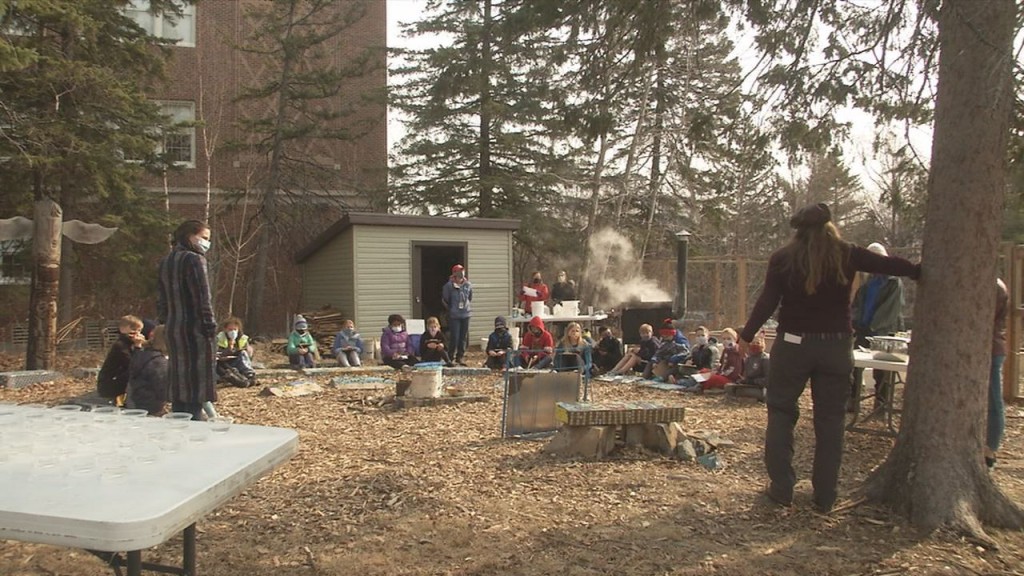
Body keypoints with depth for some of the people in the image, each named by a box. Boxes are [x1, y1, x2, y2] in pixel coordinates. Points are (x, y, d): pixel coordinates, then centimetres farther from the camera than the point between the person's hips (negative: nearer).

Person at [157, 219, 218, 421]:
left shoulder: (166, 261, 15)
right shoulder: (194, 259, -12)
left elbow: (162, 299, 18)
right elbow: (203, 298, -17)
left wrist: (163, 321, 21)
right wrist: (210, 327, -16)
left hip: (173, 329, 9)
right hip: (195, 329, -9)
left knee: (179, 384, 15)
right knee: (197, 385, -5)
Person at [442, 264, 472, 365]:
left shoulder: (468, 285, 4)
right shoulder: (449, 286, -8)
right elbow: (444, 300, 0)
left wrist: (468, 307, 9)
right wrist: (450, 309, 2)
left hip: (466, 315, 5)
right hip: (454, 316, -4)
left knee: (464, 337, 8)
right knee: (454, 337, -7)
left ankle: (459, 358, 19)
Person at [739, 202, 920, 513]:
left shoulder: (782, 258, -3)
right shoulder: (846, 255, -1)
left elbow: (767, 302, -6)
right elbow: (889, 265, 5)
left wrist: (746, 337, 0)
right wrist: (922, 271, 21)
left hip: (793, 344, -1)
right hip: (836, 345, 1)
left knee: (781, 412, 10)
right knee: (831, 418, 9)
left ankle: (781, 488, 8)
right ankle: (825, 497, 15)